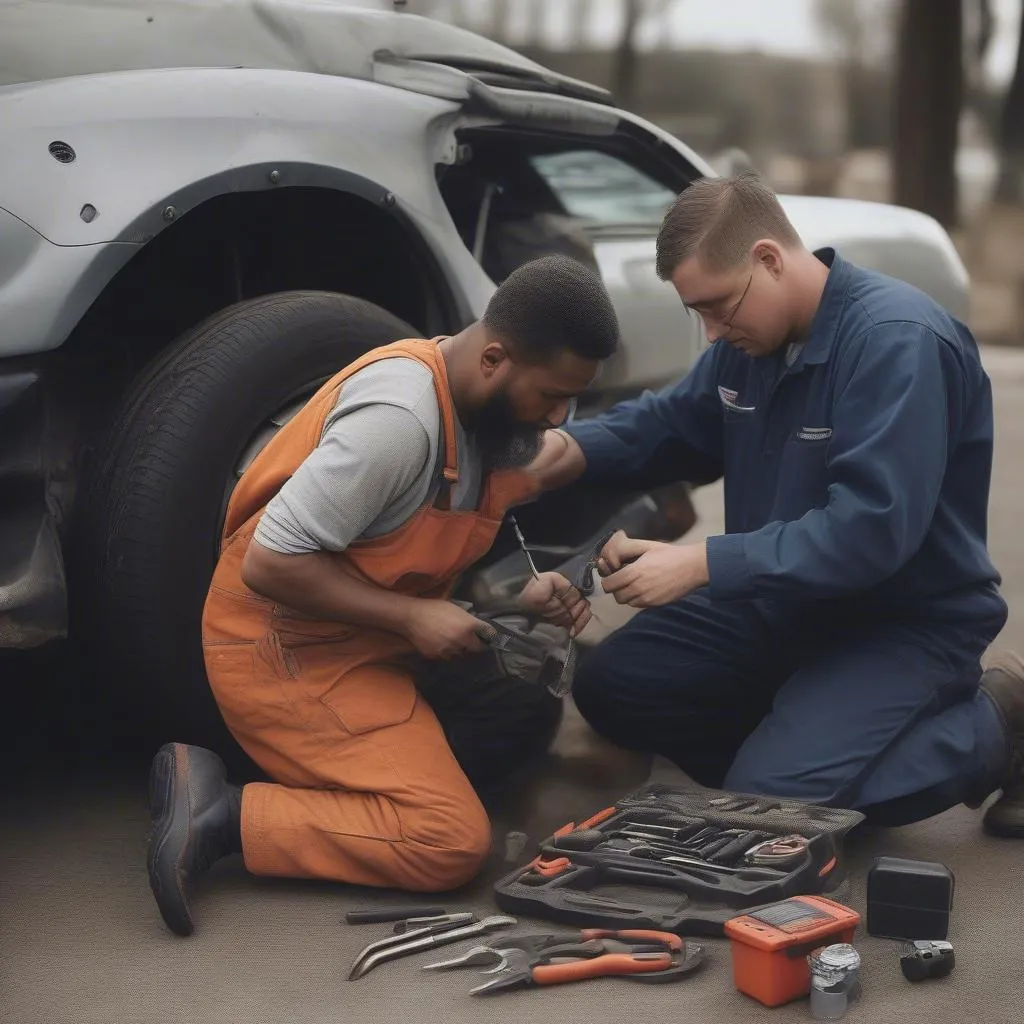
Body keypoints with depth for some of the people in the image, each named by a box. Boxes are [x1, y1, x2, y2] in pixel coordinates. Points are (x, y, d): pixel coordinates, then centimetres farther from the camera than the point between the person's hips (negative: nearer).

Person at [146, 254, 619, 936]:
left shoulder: (497, 412, 2)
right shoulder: (400, 416, -27)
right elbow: (269, 564, -26)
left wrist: (525, 595, -3)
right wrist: (412, 617, -21)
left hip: (373, 642, 10)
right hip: (285, 647, -10)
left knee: (526, 714, 7)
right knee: (452, 842, -15)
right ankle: (224, 815, -10)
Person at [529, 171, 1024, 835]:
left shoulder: (899, 342, -26)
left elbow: (872, 528, -33)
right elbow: (676, 423, 16)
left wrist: (701, 565, -34)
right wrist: (572, 448, -6)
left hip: (908, 620, -8)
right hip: (780, 599, 8)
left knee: (765, 803, -23)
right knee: (610, 689, 2)